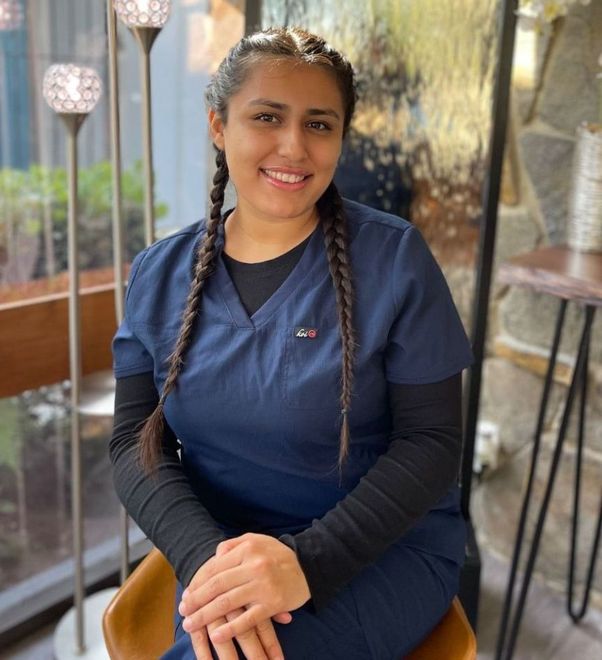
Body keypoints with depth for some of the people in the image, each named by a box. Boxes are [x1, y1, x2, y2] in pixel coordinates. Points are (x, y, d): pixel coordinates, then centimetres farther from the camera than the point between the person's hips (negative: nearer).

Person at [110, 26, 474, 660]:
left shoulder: (393, 257, -9)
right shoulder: (160, 273, 1)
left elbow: (433, 440, -9)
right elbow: (135, 441, 0)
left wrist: (311, 559, -22)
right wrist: (202, 553, -20)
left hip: (383, 548, -2)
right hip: (219, 547, 3)